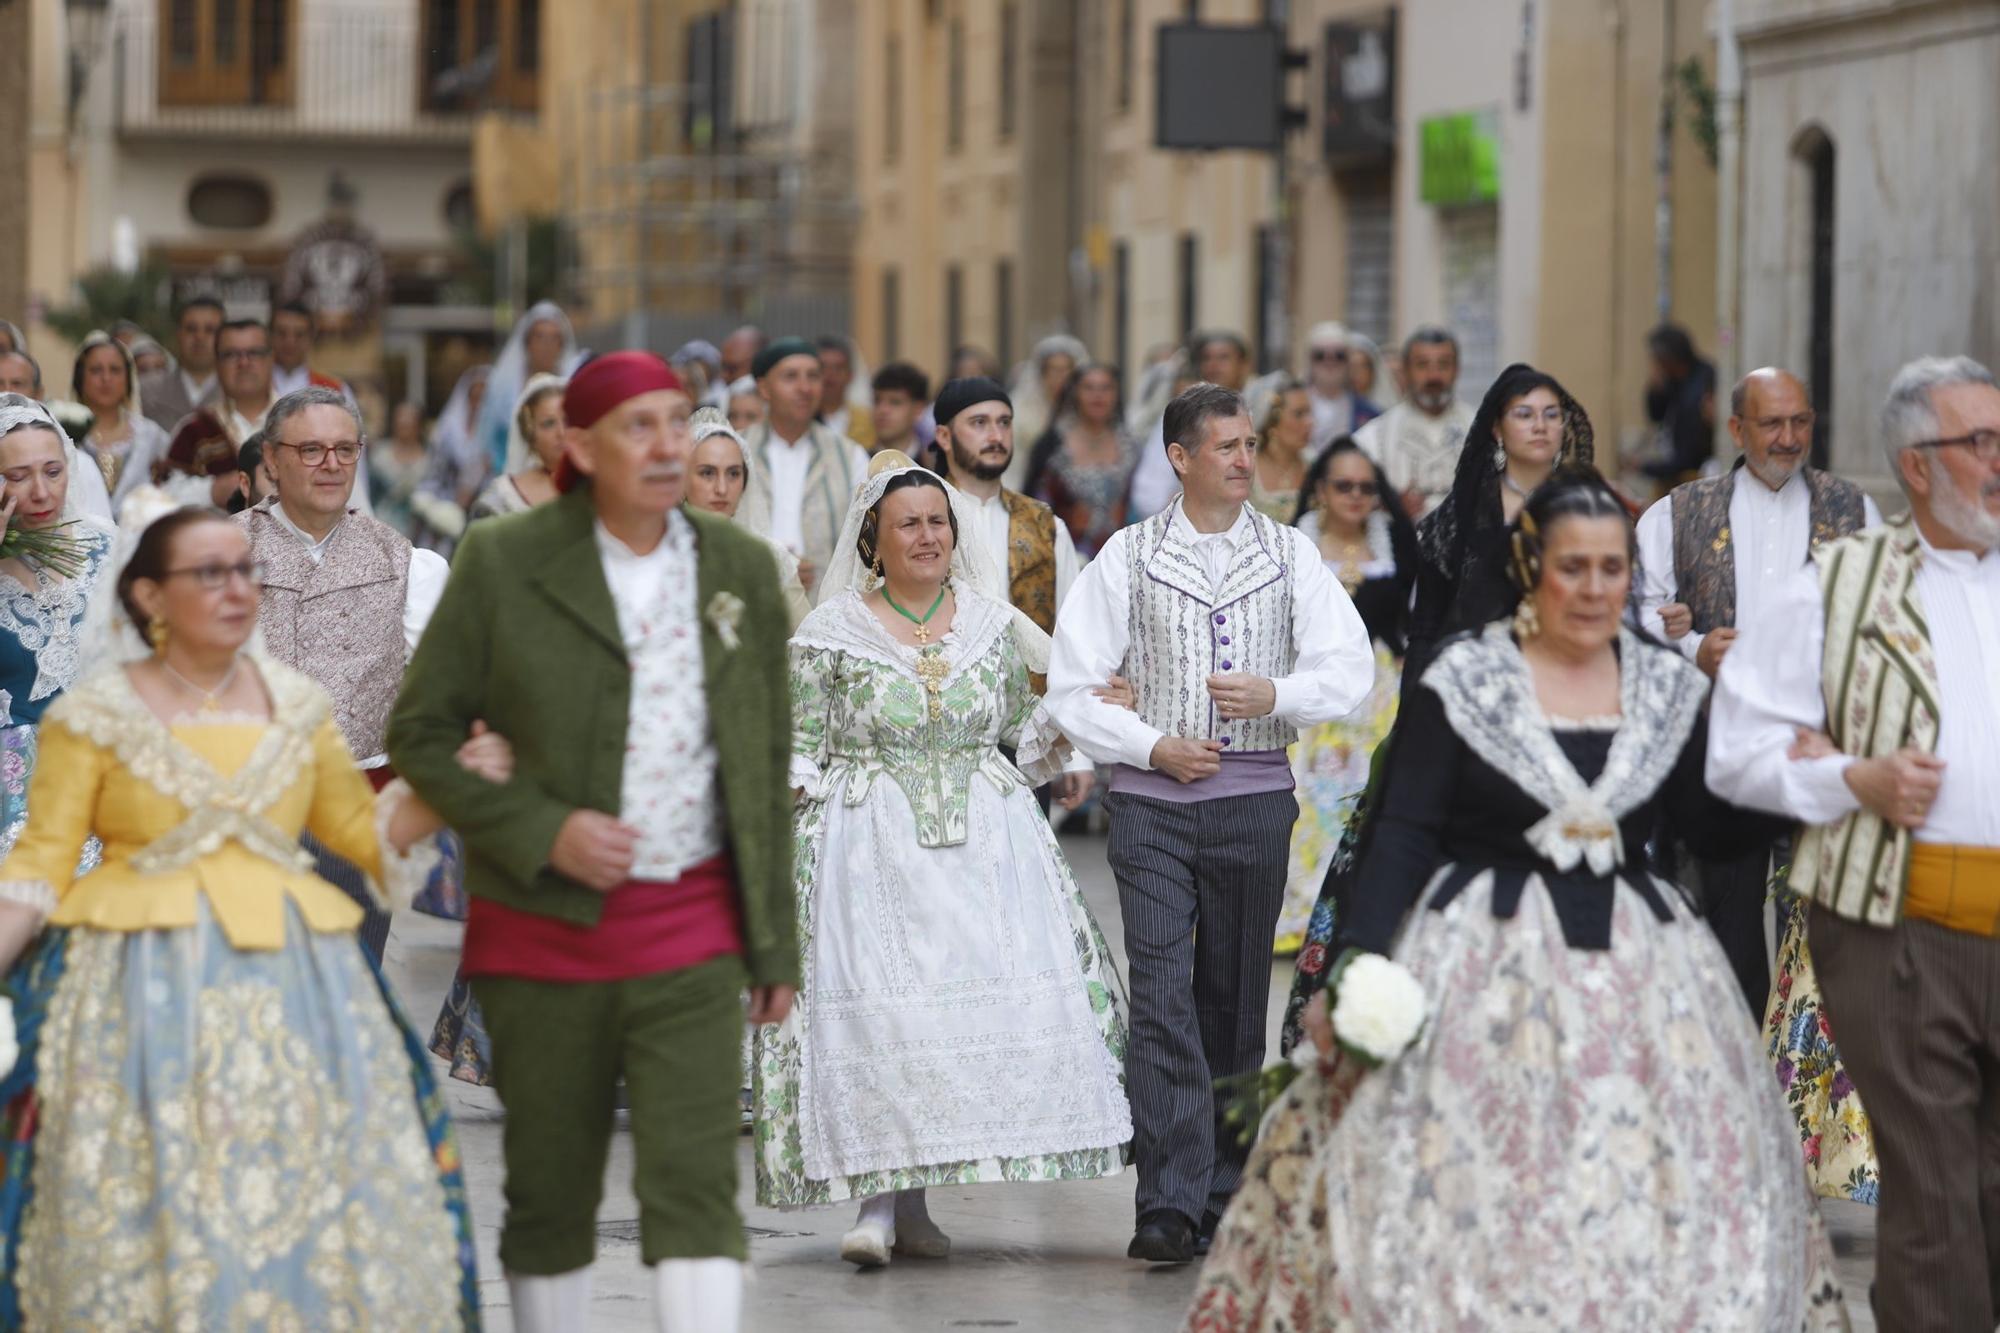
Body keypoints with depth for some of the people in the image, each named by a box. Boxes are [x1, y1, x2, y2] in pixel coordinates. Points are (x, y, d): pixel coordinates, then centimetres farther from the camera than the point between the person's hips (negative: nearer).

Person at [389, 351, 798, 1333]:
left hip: (691, 930, 1)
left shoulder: (740, 570, 5)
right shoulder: (504, 564, -3)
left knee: (694, 1184, -11)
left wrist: (775, 946, 11)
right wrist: (542, 830, -14)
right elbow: (421, 733, 0)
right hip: (545, 926, -1)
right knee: (550, 1195, 9)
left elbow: (767, 766, 11)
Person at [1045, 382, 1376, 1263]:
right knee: (1163, 998, -11)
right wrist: (1154, 746, -7)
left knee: (1234, 999, 7)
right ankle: (1170, 1206, -15)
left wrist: (1276, 695, -17)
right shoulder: (1127, 558, 6)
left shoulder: (1290, 555, 9)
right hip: (1151, 799, -2)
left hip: (1254, 798, 2)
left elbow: (1351, 669, 0)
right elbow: (1071, 690, 5)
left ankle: (1224, 1197, 16)